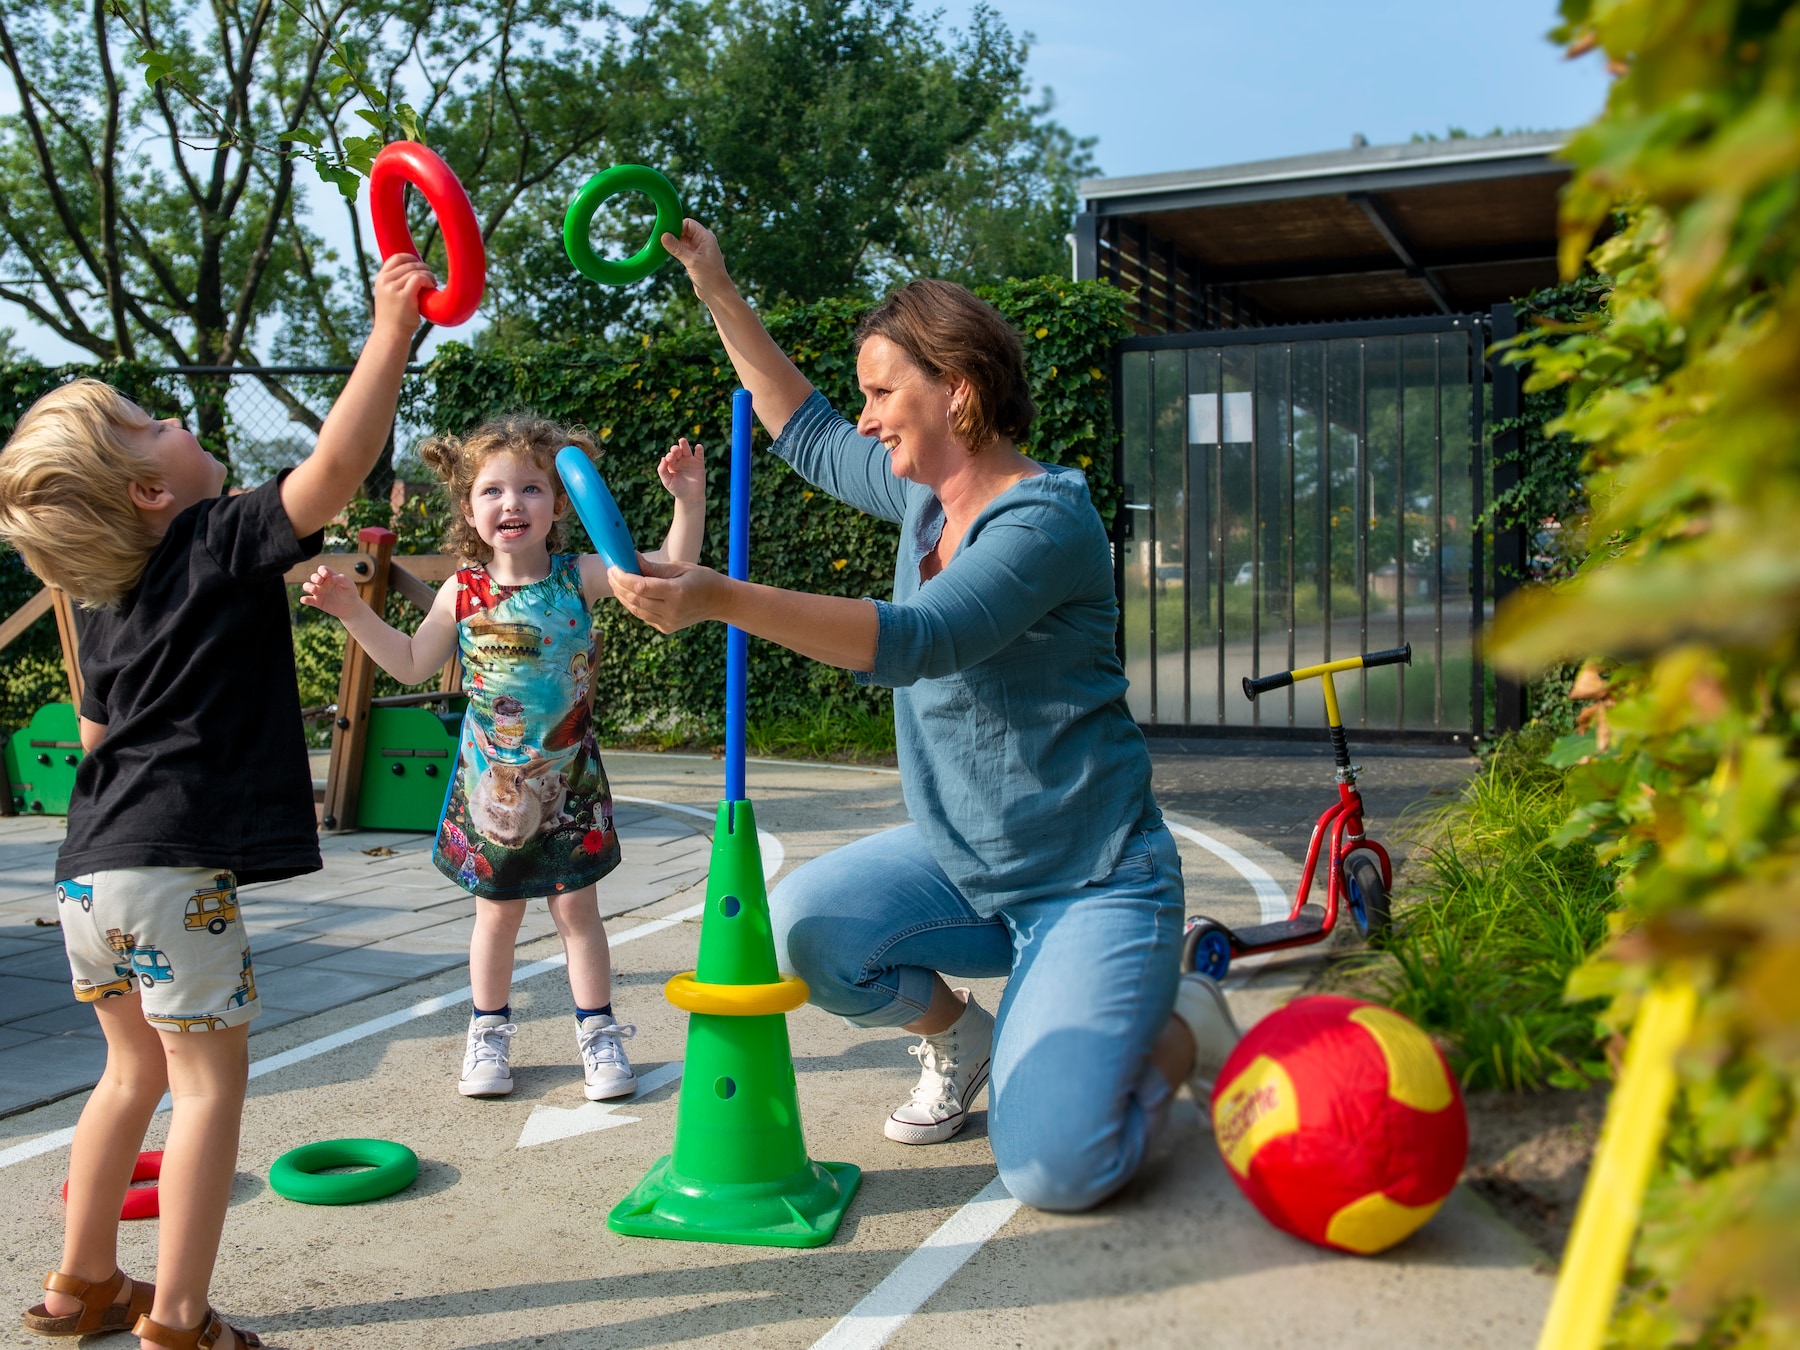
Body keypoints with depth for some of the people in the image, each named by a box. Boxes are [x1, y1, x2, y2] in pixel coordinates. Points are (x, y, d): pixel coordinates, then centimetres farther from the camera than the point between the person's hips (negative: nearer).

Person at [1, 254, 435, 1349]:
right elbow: (338, 464, -21)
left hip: (90, 869, 8)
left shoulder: (110, 608, 14)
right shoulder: (222, 544, -9)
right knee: (210, 1081, 2)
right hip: (174, 868, -8)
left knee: (135, 1071, 22)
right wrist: (392, 330, -16)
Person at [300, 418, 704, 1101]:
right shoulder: (463, 592, -6)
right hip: (489, 788, 1)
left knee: (576, 909, 6)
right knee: (497, 912, 14)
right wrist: (353, 612, -3)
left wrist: (689, 502, -27)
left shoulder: (580, 577, -9)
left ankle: (598, 1033, 21)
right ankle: (489, 1032, 31)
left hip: (567, 784, -1)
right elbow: (412, 664, 5)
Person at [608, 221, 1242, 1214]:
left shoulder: (1045, 518, -20)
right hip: (958, 866, 7)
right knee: (803, 926, -20)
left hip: (1092, 883, -7)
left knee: (1051, 1169, -20)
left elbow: (910, 641, -33)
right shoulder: (925, 492, 6)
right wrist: (715, 290, 18)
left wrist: (716, 598, -41)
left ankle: (1182, 1032, 13)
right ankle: (959, 1036, 11)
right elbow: (809, 435, 21)